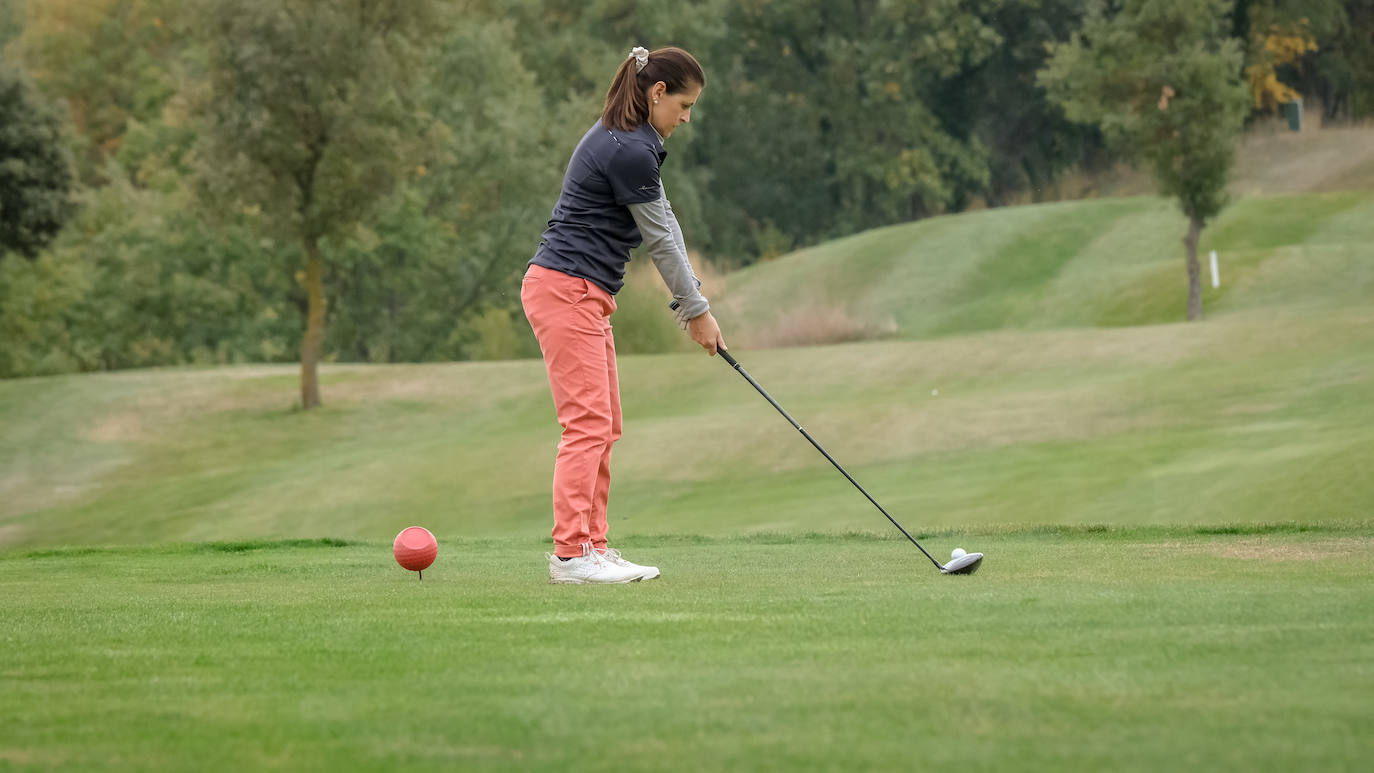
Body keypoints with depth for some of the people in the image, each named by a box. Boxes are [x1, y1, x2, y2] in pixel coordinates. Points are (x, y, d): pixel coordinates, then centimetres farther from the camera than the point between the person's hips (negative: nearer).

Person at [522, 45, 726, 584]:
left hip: (585, 295, 11)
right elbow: (659, 237, -11)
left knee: (603, 427, 11)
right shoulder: (627, 151, -17)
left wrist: (691, 300, 11)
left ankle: (592, 546, 13)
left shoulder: (630, 141, 15)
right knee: (587, 422, -12)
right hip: (565, 290, -11)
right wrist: (697, 310, 0)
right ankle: (570, 554, -14)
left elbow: (663, 221, 16)